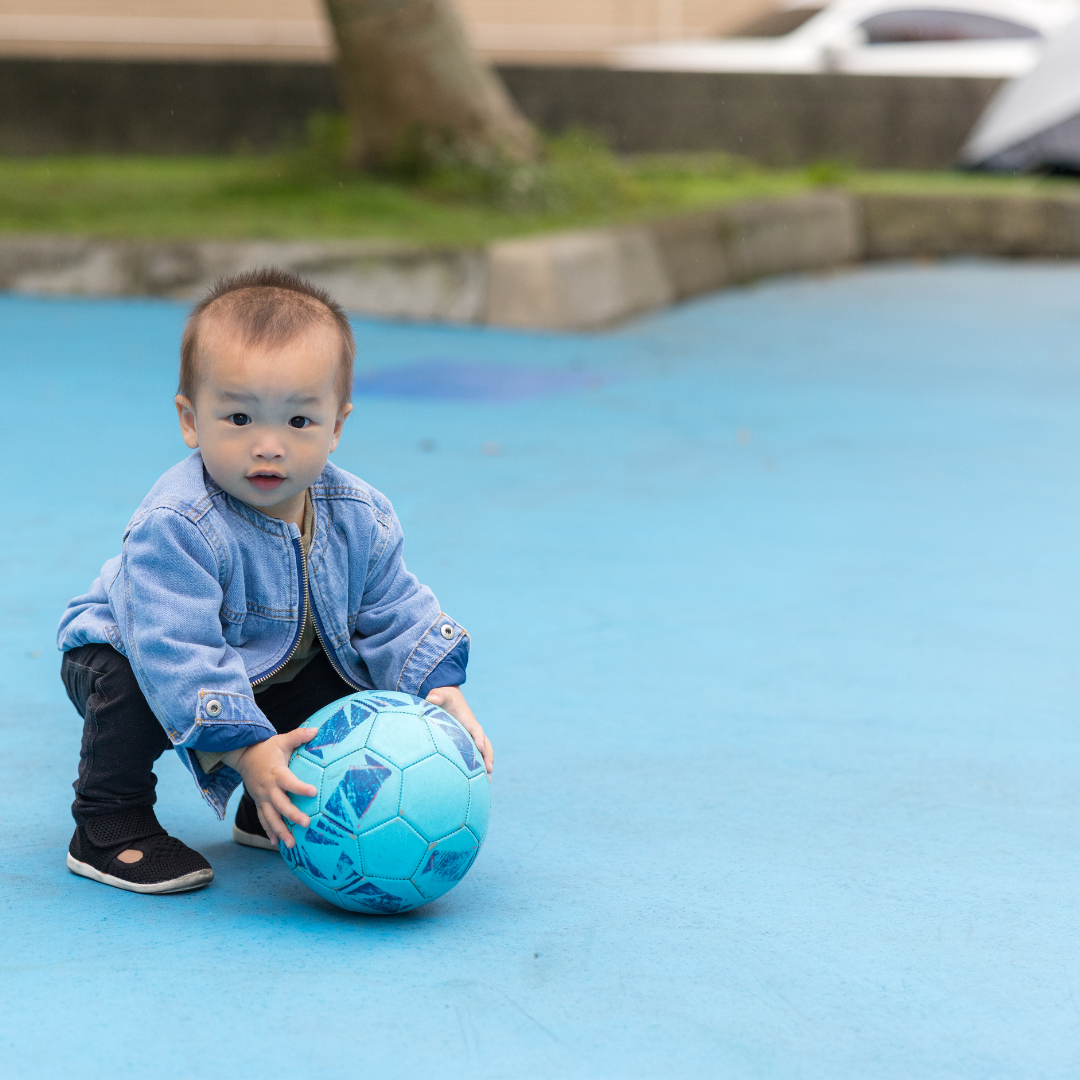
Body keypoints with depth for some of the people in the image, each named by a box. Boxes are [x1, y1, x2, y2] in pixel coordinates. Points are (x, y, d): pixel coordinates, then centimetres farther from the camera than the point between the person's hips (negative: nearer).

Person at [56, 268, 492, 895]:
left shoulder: (359, 518, -16)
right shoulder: (177, 526, -37)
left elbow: (393, 614, -4)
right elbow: (176, 650, -42)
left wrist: (439, 688, -21)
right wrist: (246, 750, -47)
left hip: (281, 668, 6)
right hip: (128, 650, -6)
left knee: (349, 687, -10)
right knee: (129, 684, -35)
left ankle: (271, 813, 12)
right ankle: (108, 828, -12)